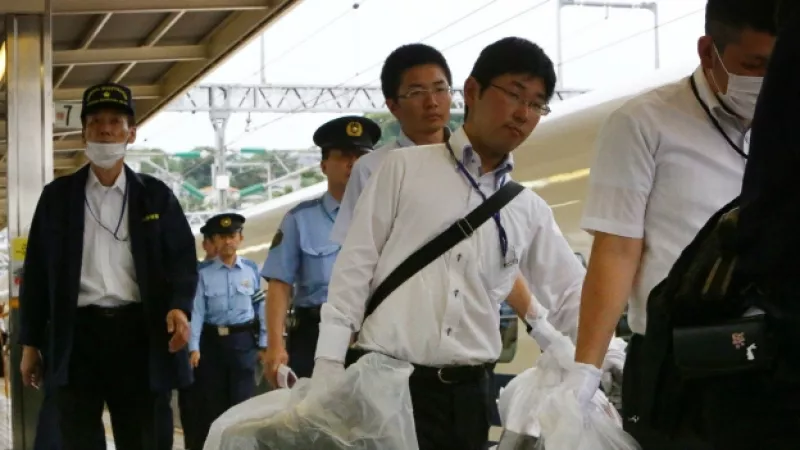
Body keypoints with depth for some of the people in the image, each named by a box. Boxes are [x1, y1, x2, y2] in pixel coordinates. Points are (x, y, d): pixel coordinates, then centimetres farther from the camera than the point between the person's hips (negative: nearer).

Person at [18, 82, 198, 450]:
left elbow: (183, 259, 3)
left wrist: (179, 307, -18)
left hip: (140, 332, 0)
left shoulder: (156, 195, 9)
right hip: (78, 333, 0)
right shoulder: (57, 196, 10)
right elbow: (37, 272, 10)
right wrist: (30, 343, 7)